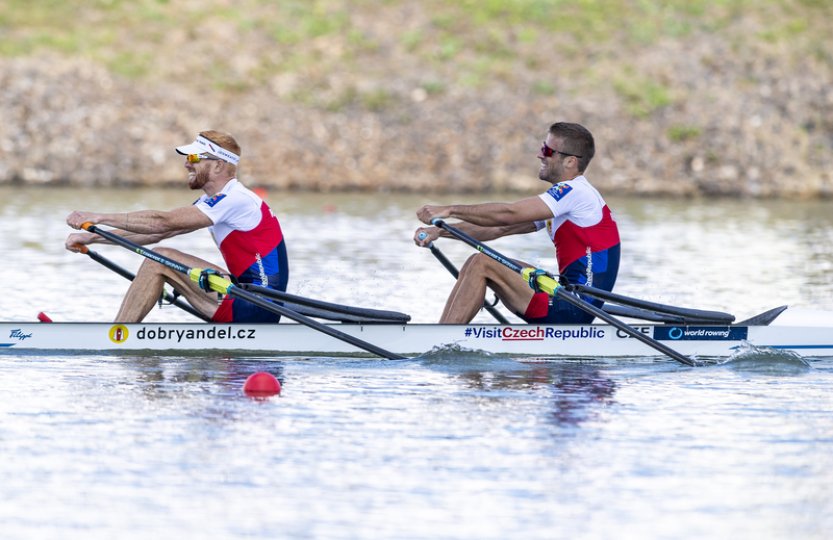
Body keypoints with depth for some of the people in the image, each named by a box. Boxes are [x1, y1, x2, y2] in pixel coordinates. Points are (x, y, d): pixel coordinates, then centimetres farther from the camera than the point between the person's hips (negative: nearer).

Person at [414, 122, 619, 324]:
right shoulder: (559, 199, 19)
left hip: (572, 311, -10)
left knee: (480, 264, -13)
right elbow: (500, 229, 14)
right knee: (476, 265, 9)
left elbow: (508, 214, -18)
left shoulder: (575, 192, -11)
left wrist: (450, 210, -15)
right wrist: (440, 231, 3)